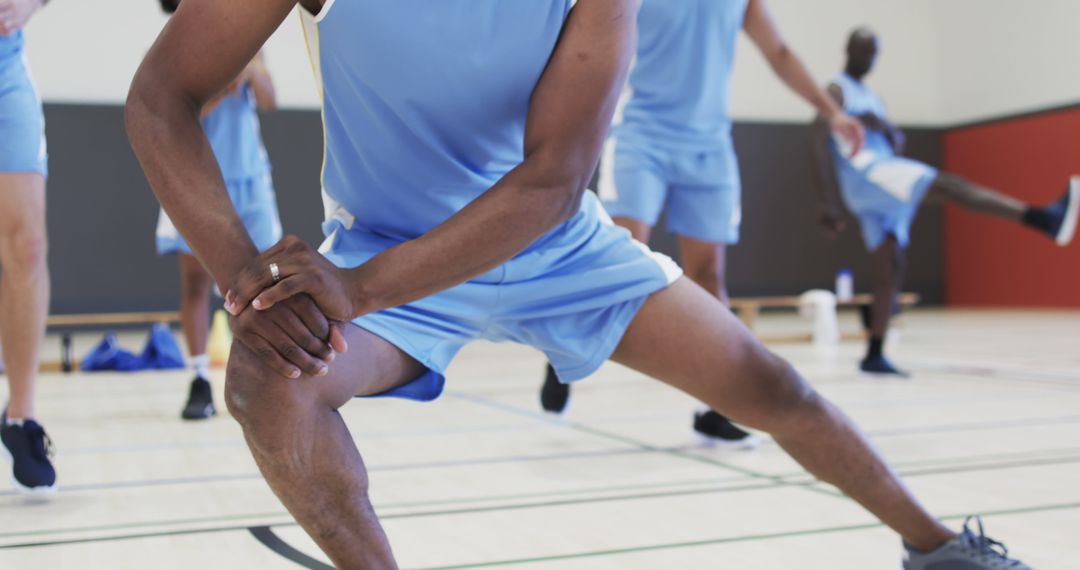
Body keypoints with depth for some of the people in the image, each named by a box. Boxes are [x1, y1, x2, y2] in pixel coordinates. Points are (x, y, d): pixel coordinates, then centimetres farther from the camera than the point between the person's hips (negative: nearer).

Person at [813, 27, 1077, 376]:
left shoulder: (870, 96, 27)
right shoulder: (836, 91, 1)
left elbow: (897, 142, 21)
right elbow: (821, 146, -10)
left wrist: (884, 127, -5)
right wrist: (829, 204, -17)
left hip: (879, 181, 9)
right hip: (864, 173, -9)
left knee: (892, 269, 2)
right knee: (946, 185, -26)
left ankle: (874, 356, 4)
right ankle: (1045, 219, -40)